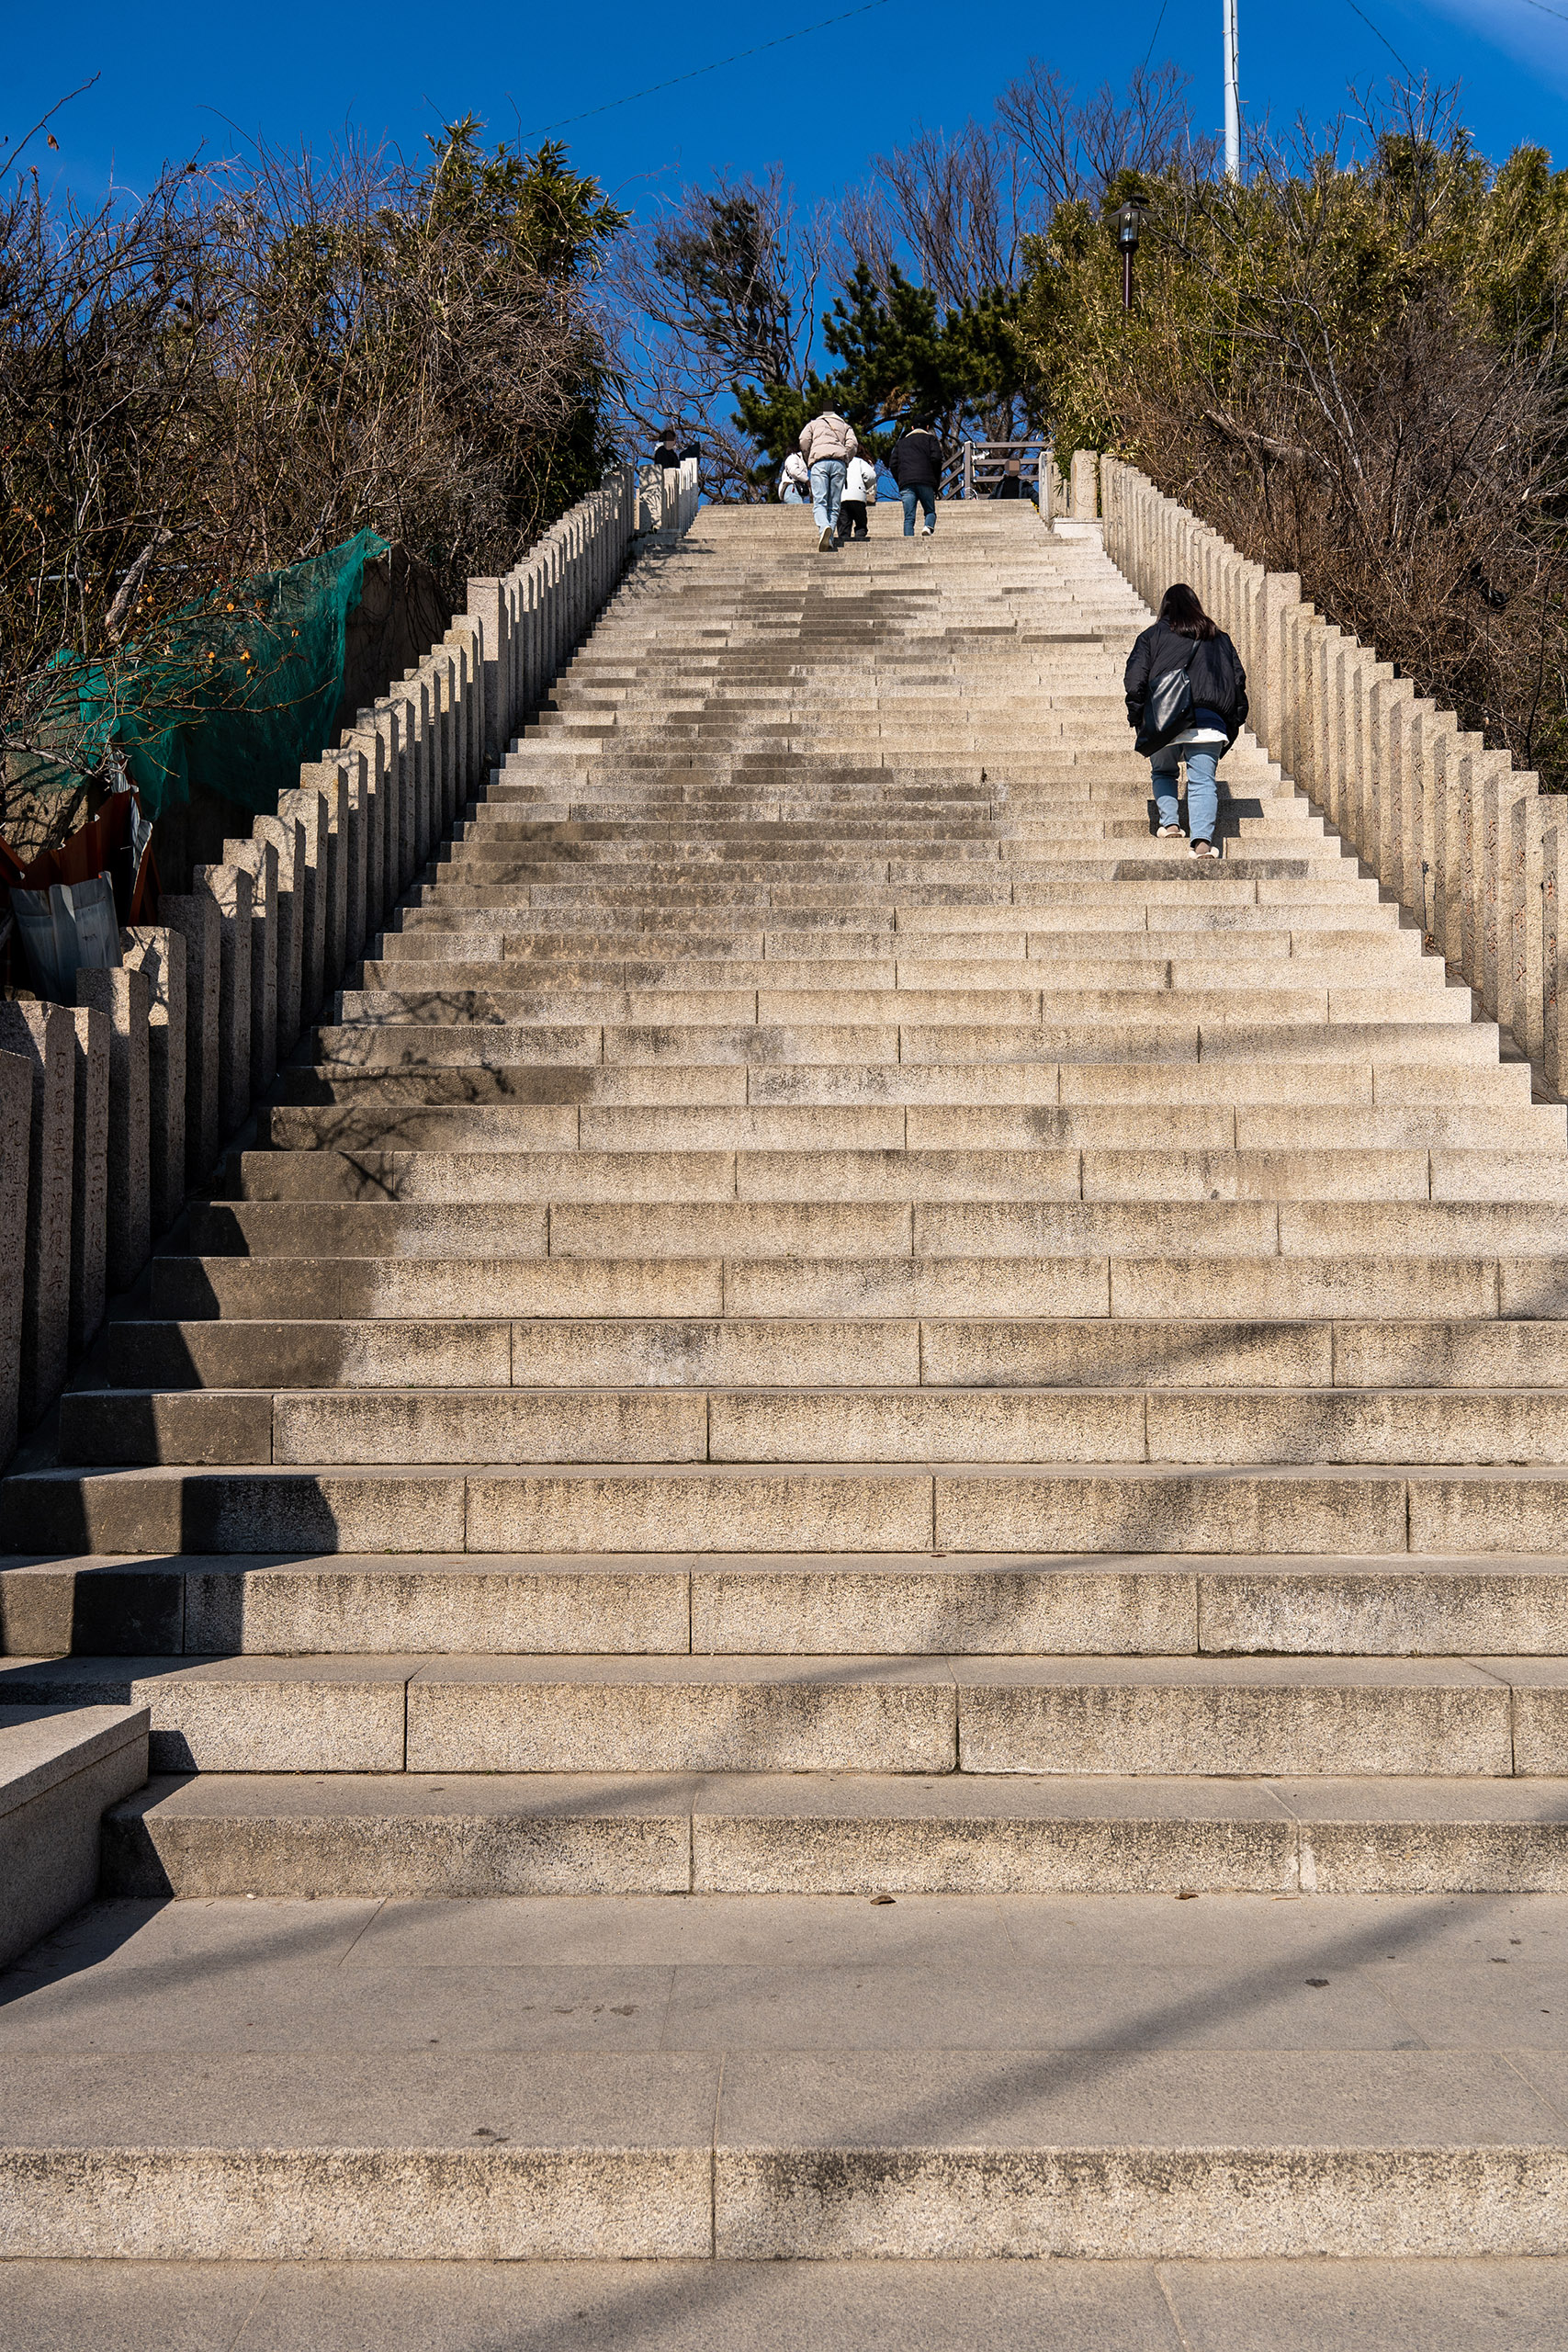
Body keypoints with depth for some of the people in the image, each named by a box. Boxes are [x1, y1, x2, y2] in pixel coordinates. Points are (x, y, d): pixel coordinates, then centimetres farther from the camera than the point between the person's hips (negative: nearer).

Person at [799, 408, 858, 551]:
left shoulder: (813, 424, 27)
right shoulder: (846, 427, 30)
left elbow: (804, 441, 8)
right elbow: (852, 444, 10)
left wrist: (809, 461, 19)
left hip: (820, 461, -2)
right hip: (839, 462, 2)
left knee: (820, 502, -14)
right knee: (834, 505, 3)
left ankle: (824, 527, -42)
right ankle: (830, 539, -11)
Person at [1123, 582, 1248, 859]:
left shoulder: (1152, 636, 11)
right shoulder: (1219, 638, 20)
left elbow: (1135, 678, 2)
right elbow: (1238, 678, 19)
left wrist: (1135, 718, 7)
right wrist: (1234, 722, 24)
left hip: (1164, 722, -1)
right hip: (1209, 721, 1)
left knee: (1163, 773, 23)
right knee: (1203, 780, -5)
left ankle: (1170, 823, 6)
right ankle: (1203, 840, -24)